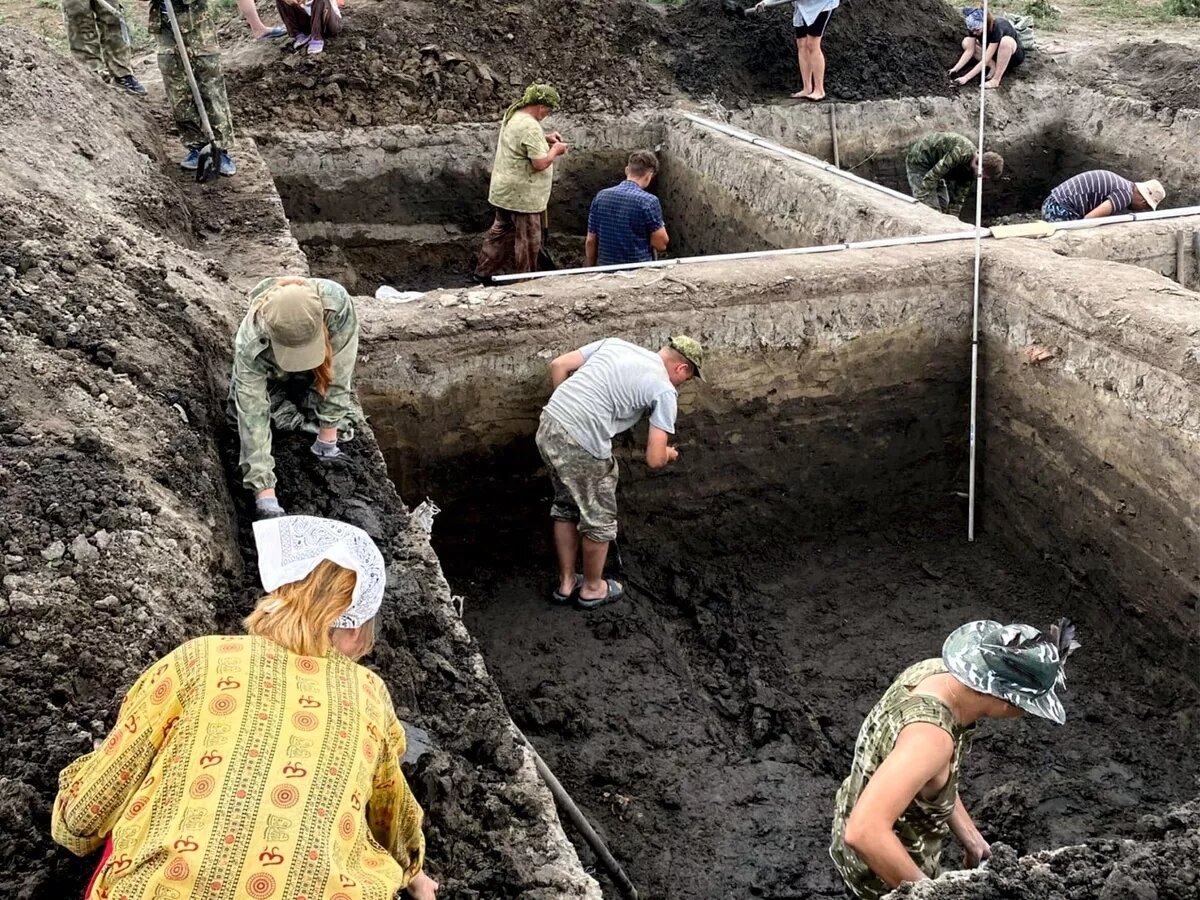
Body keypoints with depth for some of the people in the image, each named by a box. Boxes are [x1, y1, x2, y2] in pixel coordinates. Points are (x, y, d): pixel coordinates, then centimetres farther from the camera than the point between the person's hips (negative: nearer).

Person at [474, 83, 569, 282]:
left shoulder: (512, 115, 6)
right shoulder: (530, 127, -24)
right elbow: (540, 163, -25)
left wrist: (545, 139, 12)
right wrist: (555, 149, -8)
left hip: (503, 191, 10)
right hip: (521, 195, -10)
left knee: (502, 231, 22)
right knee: (528, 240, 4)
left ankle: (484, 272, 30)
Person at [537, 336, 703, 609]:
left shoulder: (615, 343, 16)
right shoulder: (665, 391, -1)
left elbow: (558, 366, 13)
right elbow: (654, 459, -5)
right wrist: (669, 454, 18)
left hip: (547, 427, 7)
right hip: (582, 448, -7)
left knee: (566, 508, 28)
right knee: (599, 520, 18)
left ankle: (566, 583, 42)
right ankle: (592, 589, 37)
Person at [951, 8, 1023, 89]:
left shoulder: (996, 28, -36)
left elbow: (985, 60, -38)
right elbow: (969, 50, -18)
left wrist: (966, 78, -41)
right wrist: (956, 69, -31)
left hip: (1013, 55, -6)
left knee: (1006, 41, -41)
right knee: (966, 42, -13)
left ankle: (995, 80, -33)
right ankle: (994, 67, -13)